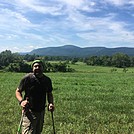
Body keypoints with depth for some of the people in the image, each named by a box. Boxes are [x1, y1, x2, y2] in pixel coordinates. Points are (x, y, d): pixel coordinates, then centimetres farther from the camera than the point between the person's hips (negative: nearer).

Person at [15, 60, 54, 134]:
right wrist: (21, 101, -23)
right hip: (29, 111, -5)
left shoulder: (47, 80, 4)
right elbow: (18, 91, -4)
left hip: (41, 112, 6)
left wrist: (51, 103, -3)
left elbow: (49, 94, 16)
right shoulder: (27, 78, -10)